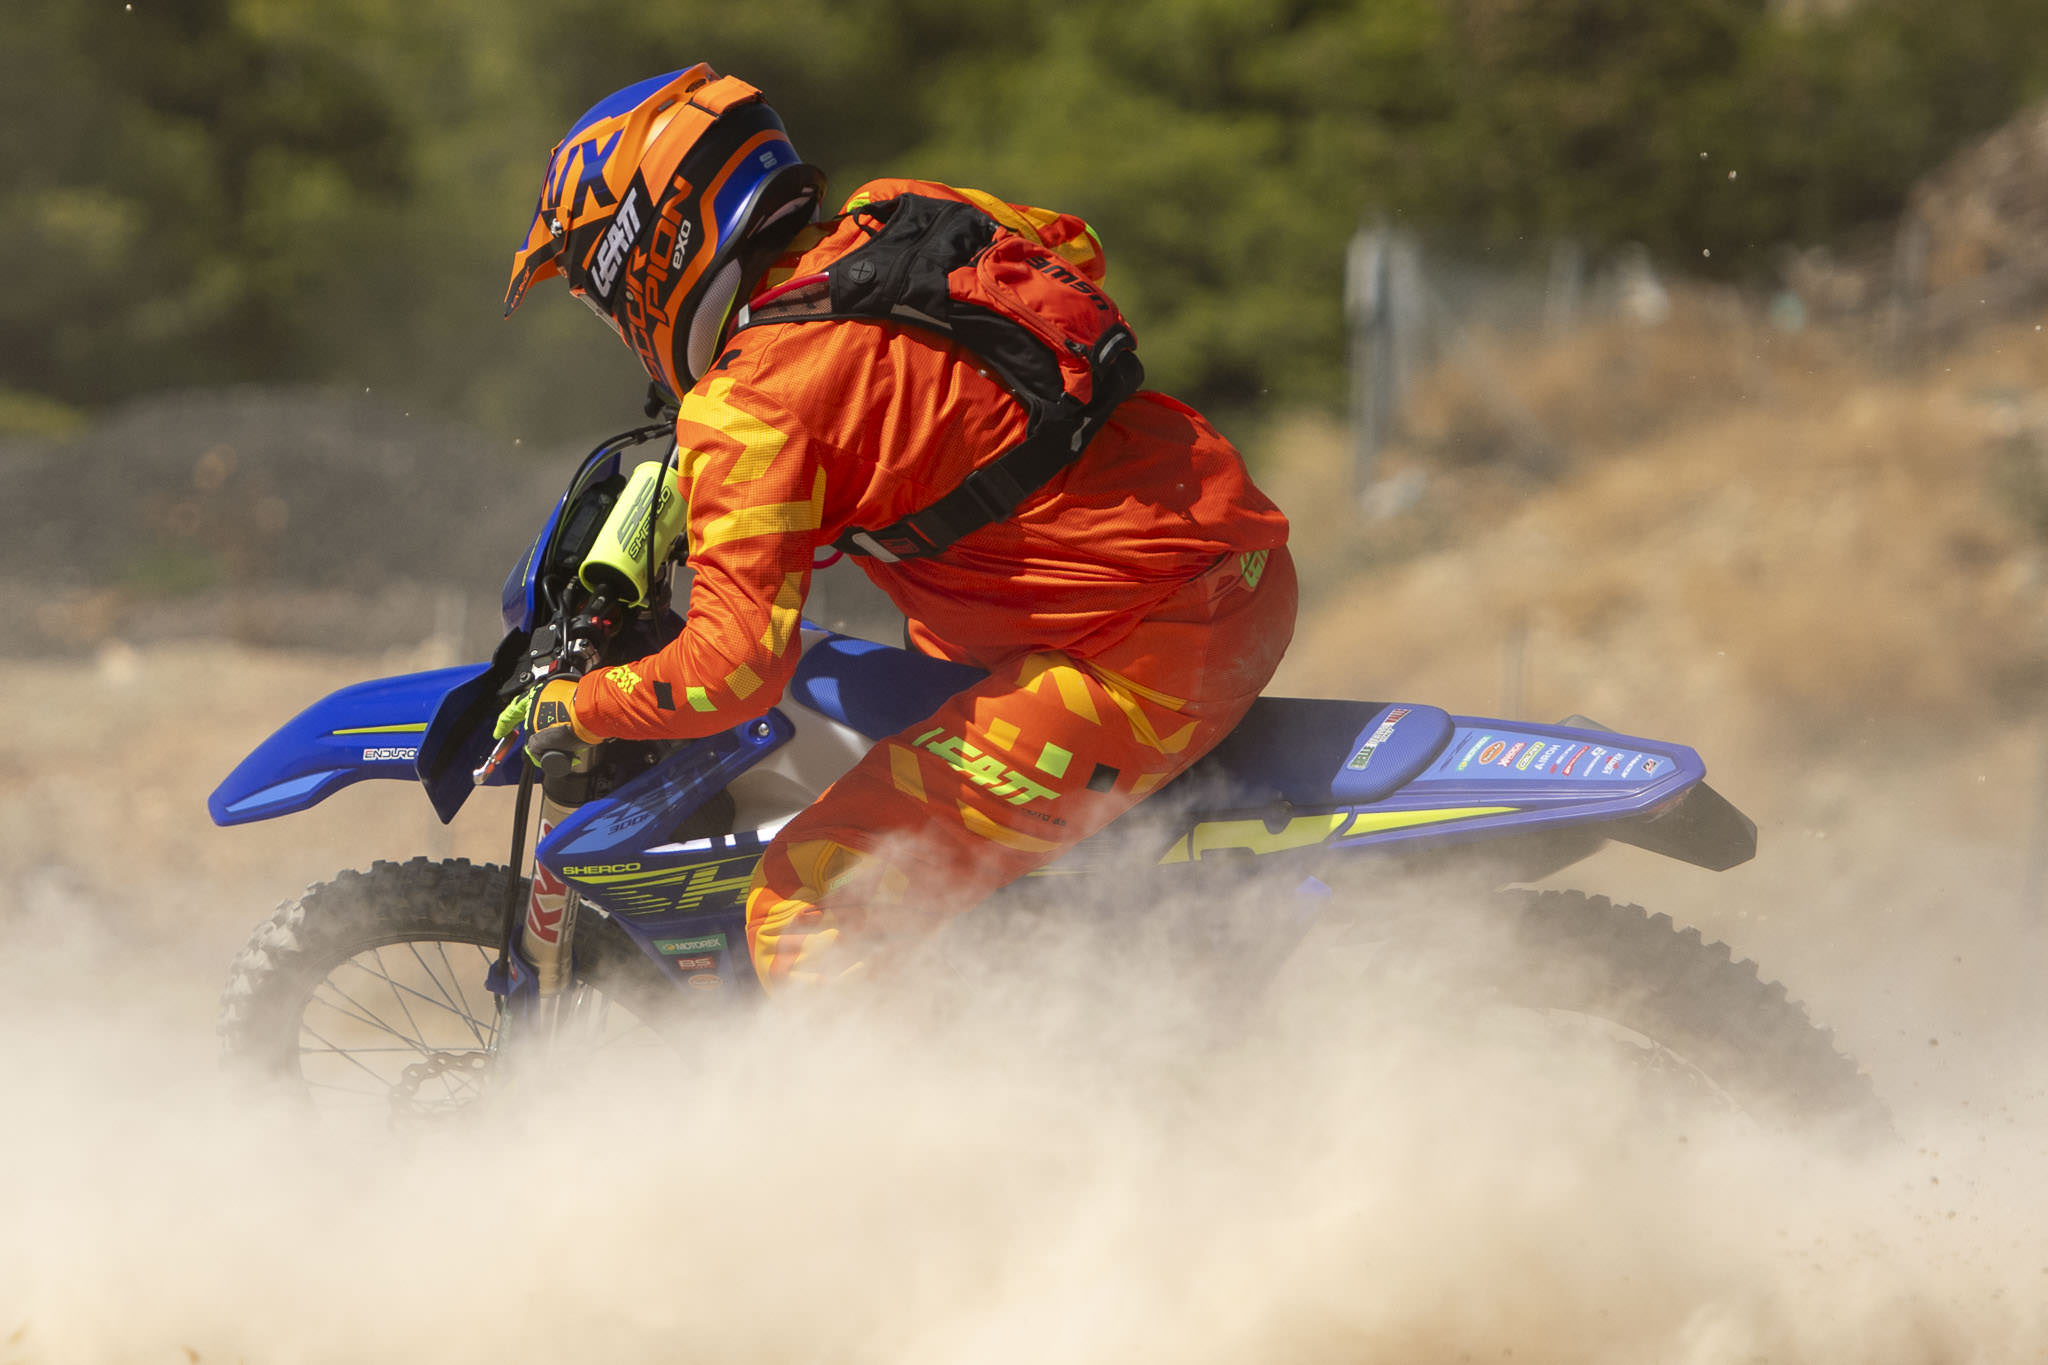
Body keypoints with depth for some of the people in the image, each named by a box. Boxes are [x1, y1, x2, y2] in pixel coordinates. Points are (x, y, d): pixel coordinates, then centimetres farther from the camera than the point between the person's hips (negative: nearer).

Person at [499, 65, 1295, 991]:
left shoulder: (753, 405, -13)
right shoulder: (890, 219, 9)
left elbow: (736, 666, -18)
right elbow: (1069, 246, 30)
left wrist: (575, 709, -1)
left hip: (1144, 657, -9)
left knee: (807, 918, -8)